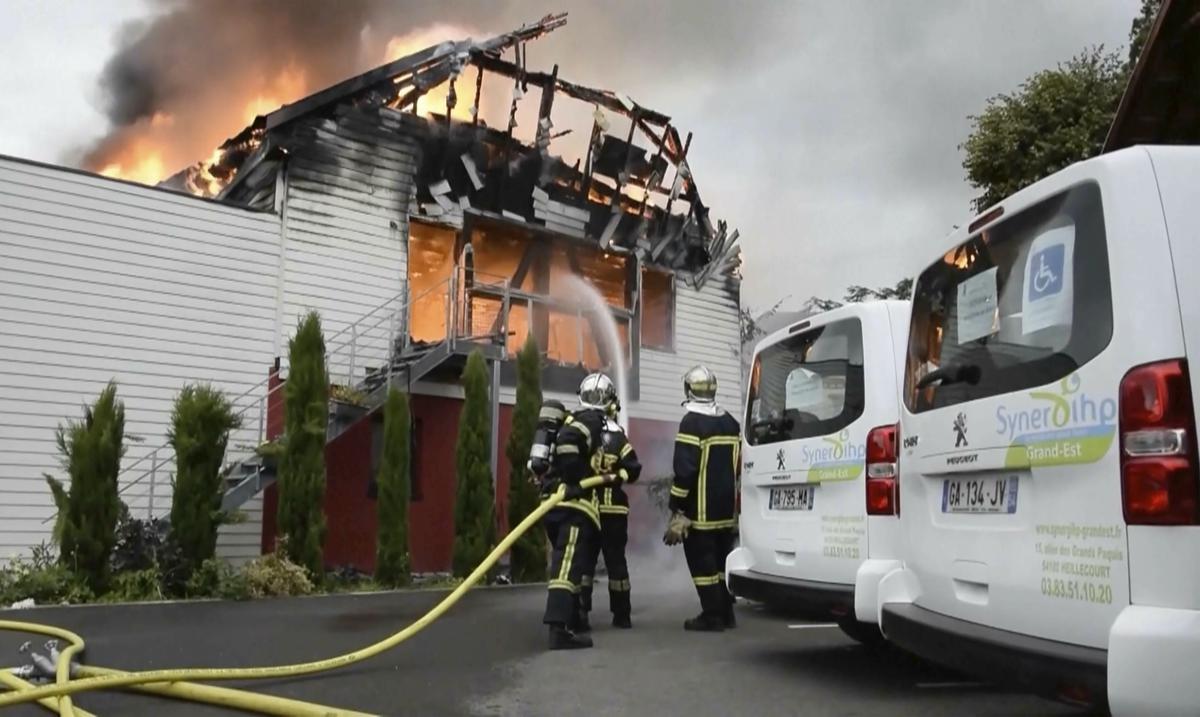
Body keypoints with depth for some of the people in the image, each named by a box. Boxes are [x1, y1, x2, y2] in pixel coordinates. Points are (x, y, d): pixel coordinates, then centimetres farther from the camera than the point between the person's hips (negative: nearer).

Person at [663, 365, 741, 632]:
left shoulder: (692, 422, -14)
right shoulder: (731, 423, 11)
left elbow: (684, 470, -19)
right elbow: (739, 466, 16)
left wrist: (677, 509, -15)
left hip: (700, 511, -8)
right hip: (726, 509, 8)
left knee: (703, 562, -1)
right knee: (721, 559, 16)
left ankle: (712, 616, 0)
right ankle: (725, 613, 21)